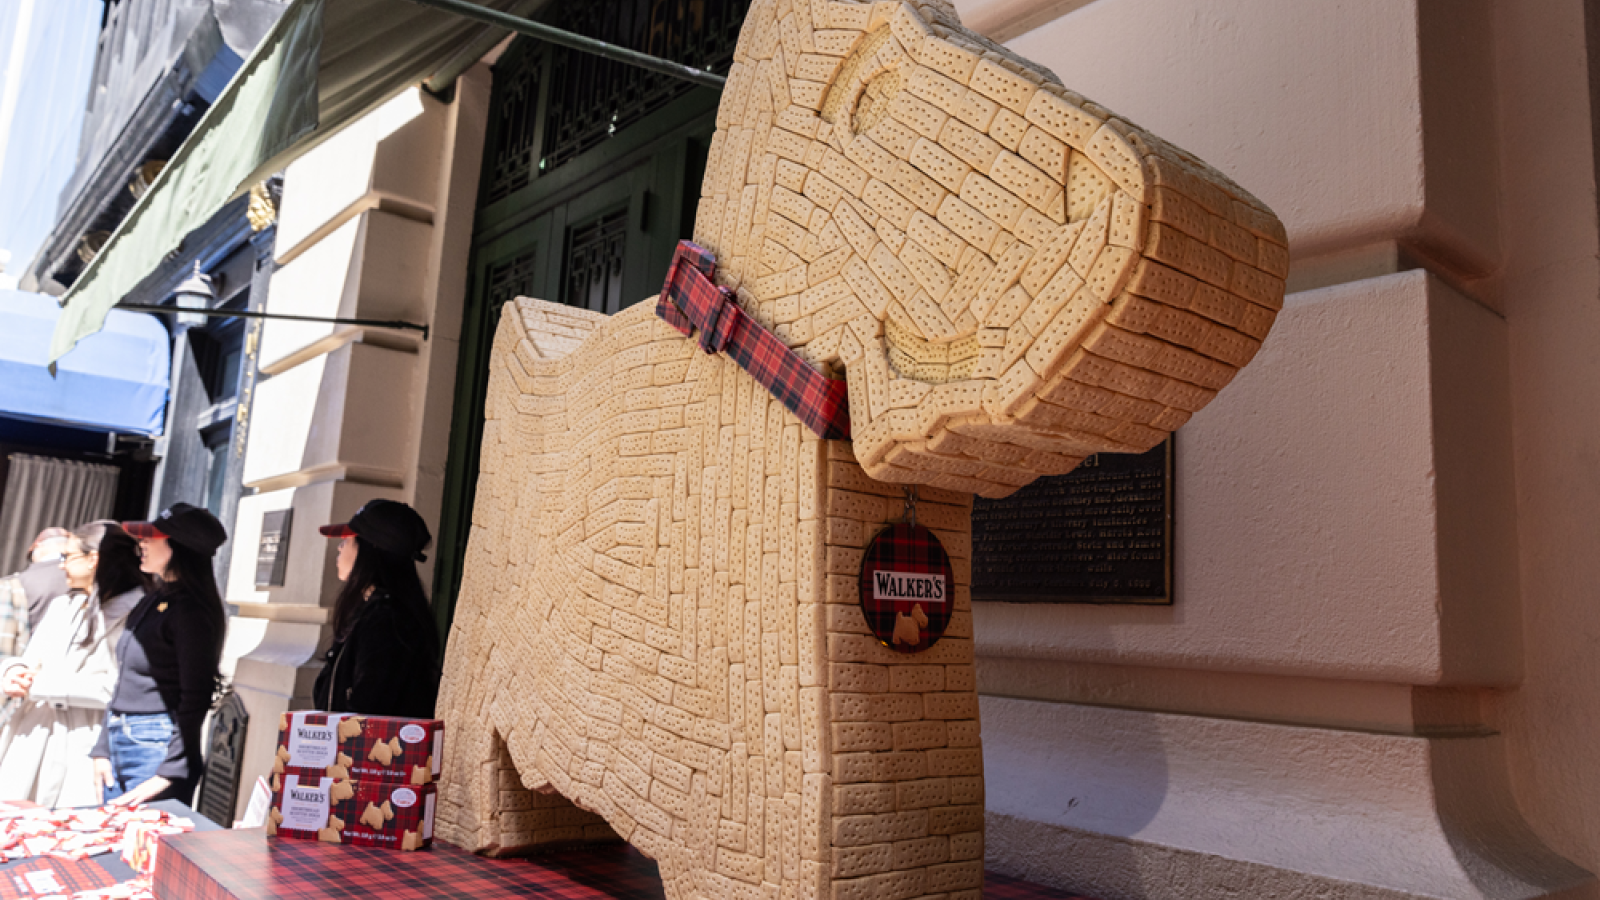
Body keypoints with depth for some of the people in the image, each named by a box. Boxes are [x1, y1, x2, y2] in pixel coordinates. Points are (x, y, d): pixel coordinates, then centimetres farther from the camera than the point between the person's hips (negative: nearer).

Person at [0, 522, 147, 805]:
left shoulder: (133, 614, -10)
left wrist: (39, 685, -13)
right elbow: (32, 660, 18)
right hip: (30, 741, 7)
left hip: (81, 748, -7)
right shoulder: (61, 606, 19)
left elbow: (113, 688, -17)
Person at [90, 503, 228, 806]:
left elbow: (195, 699, -17)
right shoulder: (152, 602, 12)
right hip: (120, 744, 9)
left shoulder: (192, 610, -14)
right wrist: (103, 749, 13)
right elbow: (124, 684, 17)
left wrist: (167, 775, -18)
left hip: (158, 747, -9)